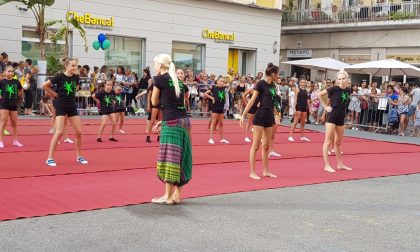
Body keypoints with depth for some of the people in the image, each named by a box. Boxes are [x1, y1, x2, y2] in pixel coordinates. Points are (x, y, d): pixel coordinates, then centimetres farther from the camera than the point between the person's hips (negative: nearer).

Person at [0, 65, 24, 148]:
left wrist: (17, 96, 8)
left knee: (14, 123, 10)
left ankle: (15, 141, 18)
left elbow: (21, 90, 20)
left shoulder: (16, 82, 4)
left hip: (13, 104, 4)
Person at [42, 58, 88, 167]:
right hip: (61, 106, -5)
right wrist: (55, 94, -2)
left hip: (72, 106, 5)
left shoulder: (76, 77, 1)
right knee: (59, 132, -12)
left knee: (79, 132, 4)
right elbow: (44, 86, -7)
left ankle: (79, 156, 20)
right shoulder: (60, 77, -13)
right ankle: (50, 158, -5)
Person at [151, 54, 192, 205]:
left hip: (171, 122, -7)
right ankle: (177, 194, 15)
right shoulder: (179, 81, 19)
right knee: (181, 157, 10)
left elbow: (154, 102, 6)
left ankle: (168, 196, 0)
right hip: (184, 120, 8)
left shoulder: (160, 78, -2)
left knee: (169, 157, -3)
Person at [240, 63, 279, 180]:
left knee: (266, 146, 13)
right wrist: (243, 115, -16)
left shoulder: (272, 85, 11)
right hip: (260, 116, -7)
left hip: (269, 117, 7)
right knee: (256, 145, -3)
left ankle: (266, 171, 21)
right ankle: (252, 172, 2)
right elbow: (252, 100, -12)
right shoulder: (261, 84, -11)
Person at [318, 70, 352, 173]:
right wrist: (325, 106, -6)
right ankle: (327, 165, -4)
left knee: (338, 142, 17)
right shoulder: (334, 89, -12)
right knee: (328, 141, -4)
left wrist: (341, 108, 11)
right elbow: (320, 94, -8)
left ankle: (340, 164, 25)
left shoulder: (348, 90, 4)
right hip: (332, 116, -6)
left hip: (341, 118, 6)